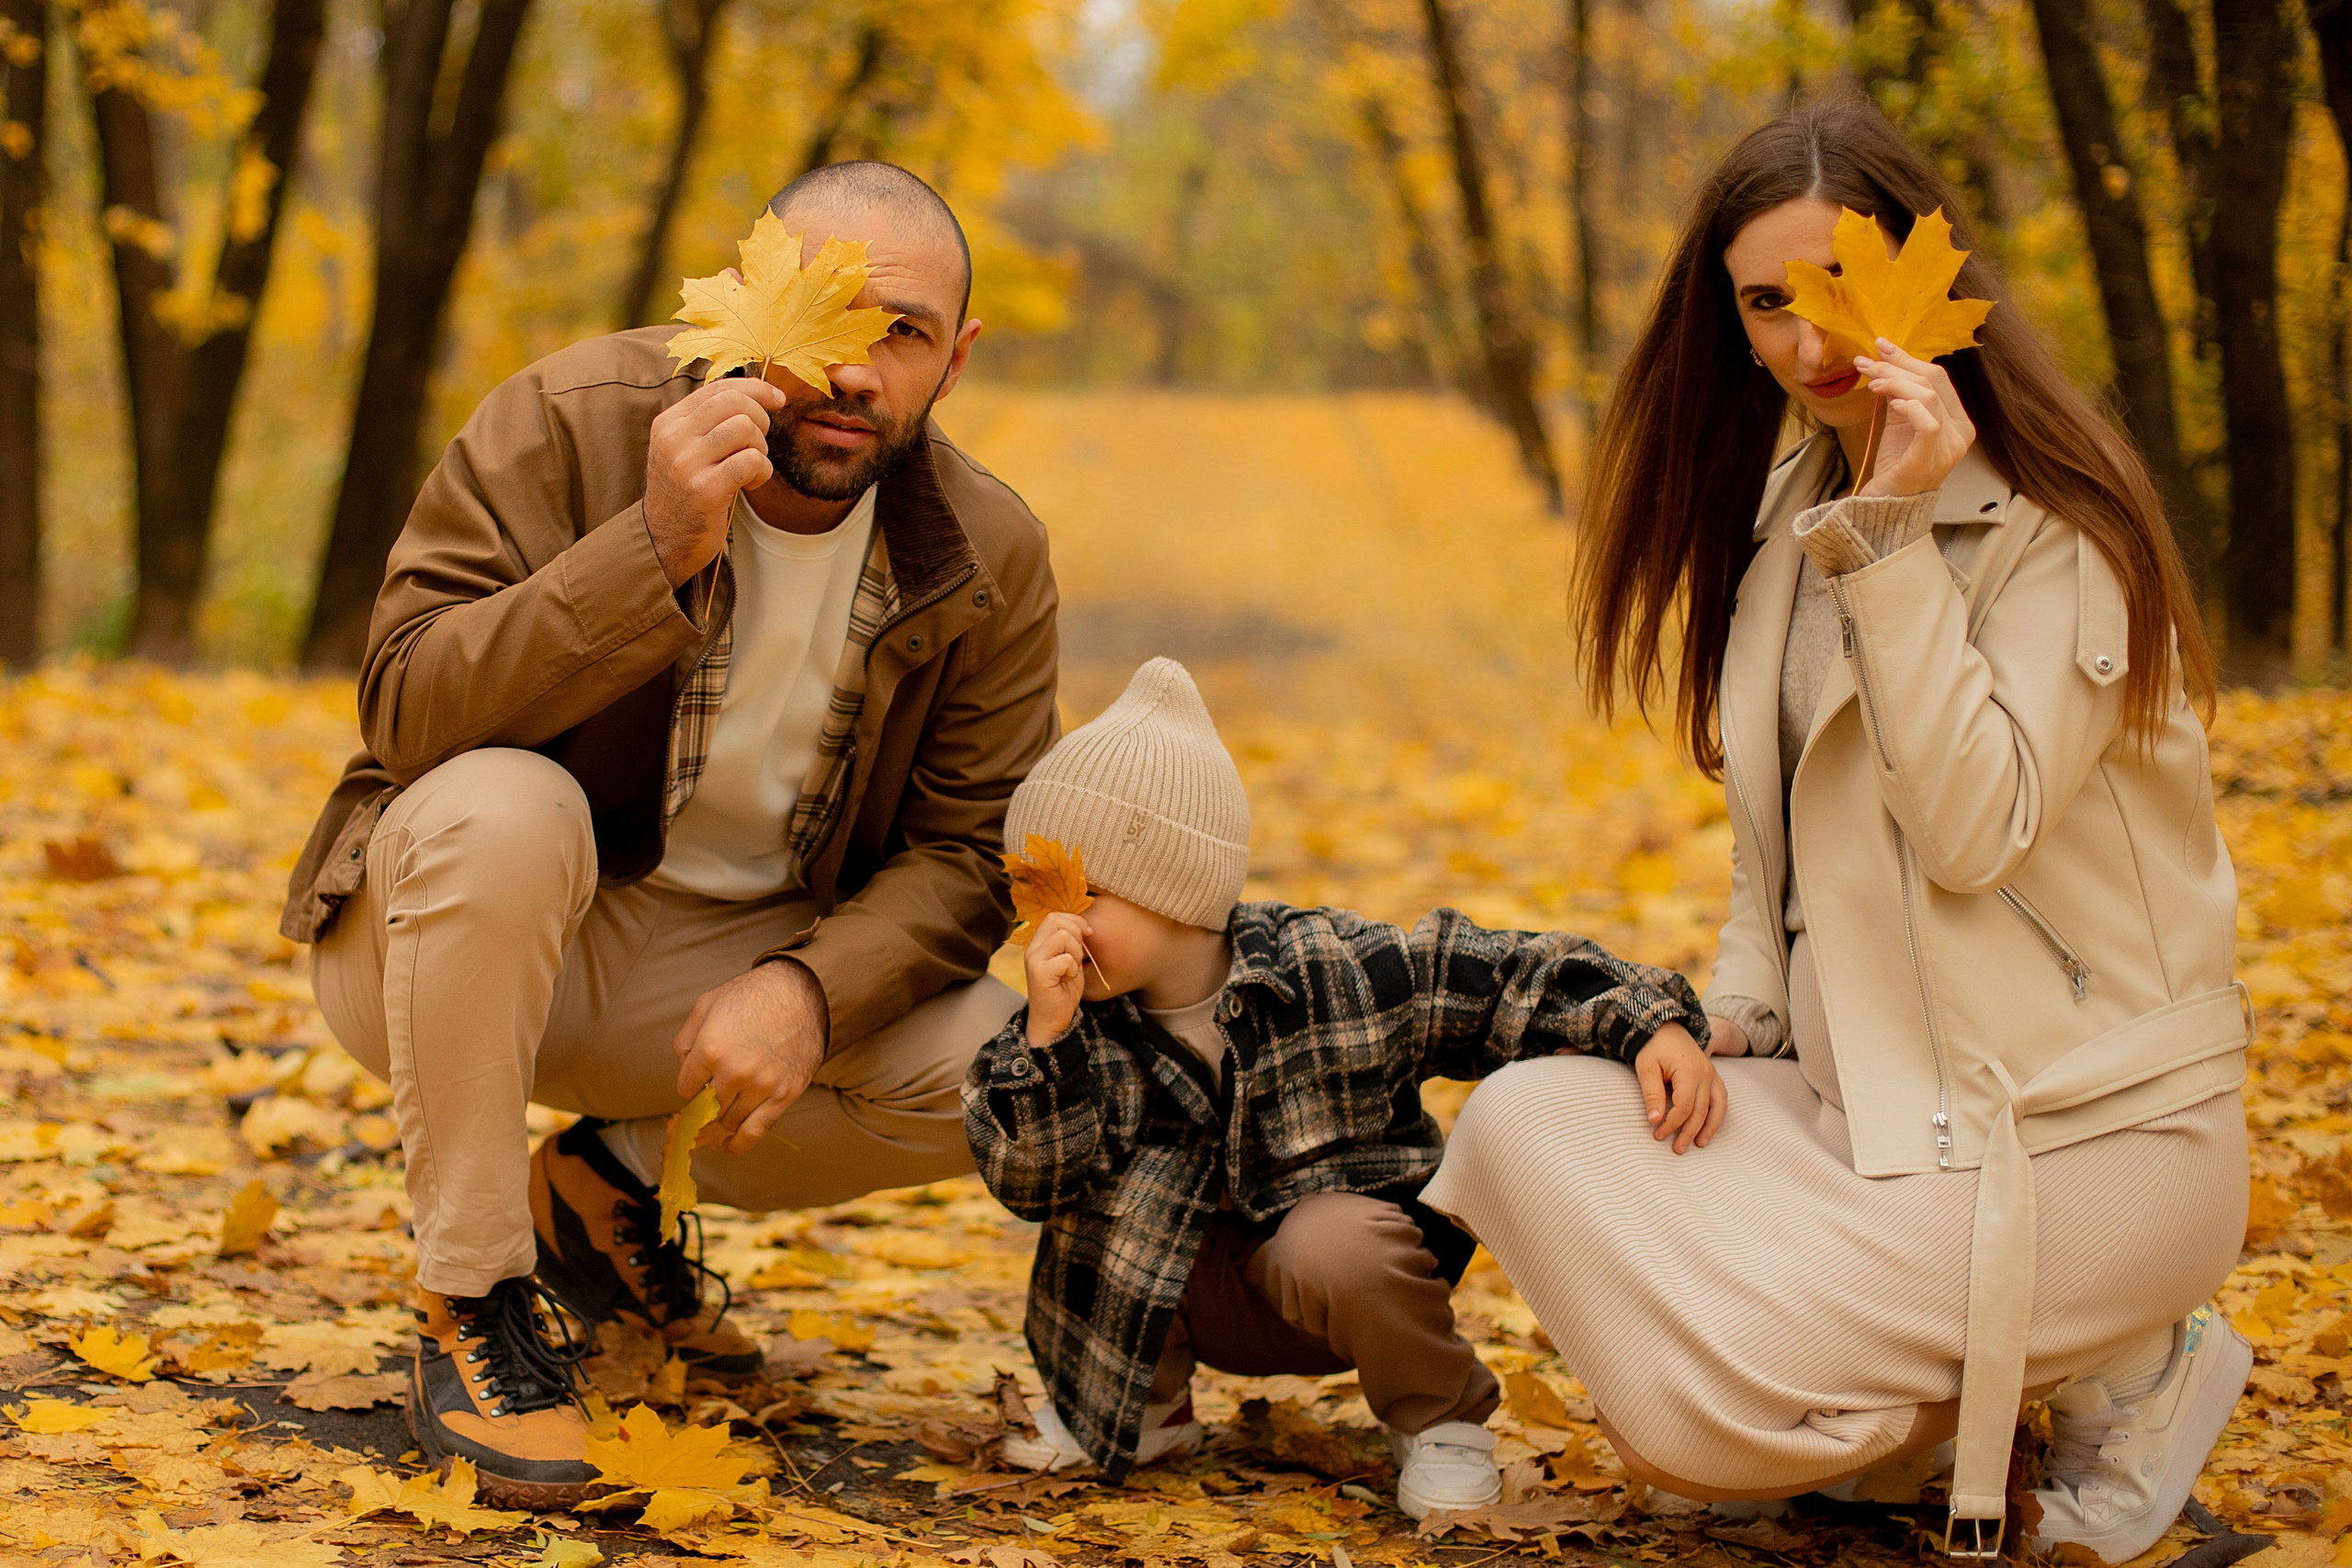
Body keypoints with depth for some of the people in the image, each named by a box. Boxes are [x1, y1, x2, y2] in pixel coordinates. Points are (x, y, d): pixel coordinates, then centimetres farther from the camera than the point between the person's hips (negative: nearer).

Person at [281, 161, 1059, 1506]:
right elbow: (408, 713, -26)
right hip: (445, 945, -3)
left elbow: (965, 852, -6)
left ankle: (617, 1179, 8)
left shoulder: (991, 560, -7)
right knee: (501, 810, -37)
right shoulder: (570, 424, -18)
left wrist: (809, 991, -26)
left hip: (731, 973, 4)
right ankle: (472, 1300, -18)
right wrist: (656, 551, -38)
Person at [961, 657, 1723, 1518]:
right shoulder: (1086, 1013, -13)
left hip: (1352, 1232, -3)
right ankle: (1144, 1408, 2)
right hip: (1191, 1294, 3)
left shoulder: (1329, 971, -22)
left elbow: (1513, 978, -21)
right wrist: (1044, 1037, -38)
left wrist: (1653, 1025, -35)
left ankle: (1441, 1419, -6)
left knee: (1325, 1245, -36)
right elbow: (1024, 1177, -22)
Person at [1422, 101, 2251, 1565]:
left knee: (1689, 1408, -21)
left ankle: (2131, 1365, 2)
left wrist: (1892, 541, -27)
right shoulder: (1790, 509, 10)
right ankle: (1951, 1375, 5)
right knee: (1522, 1121, -8)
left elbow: (1975, 827, -24)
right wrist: (1730, 1020, 3)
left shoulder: (2058, 522, -14)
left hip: (2072, 1130, -8)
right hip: (1861, 1092, 8)